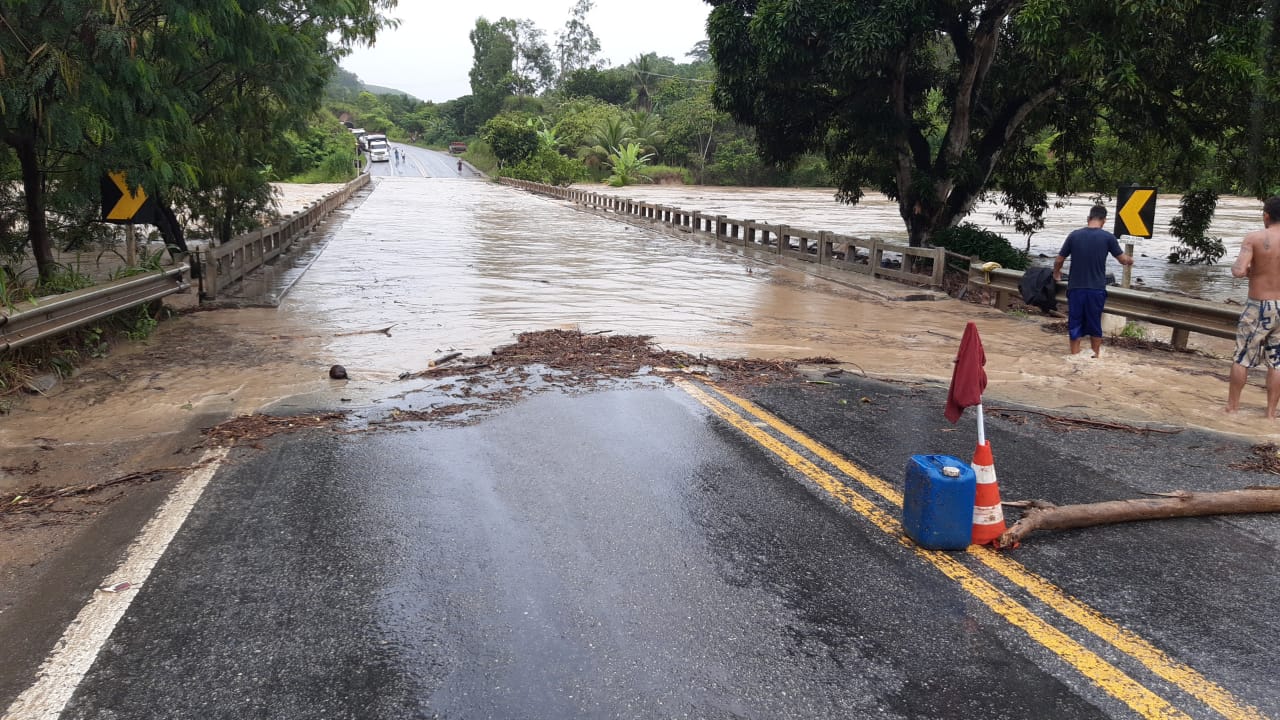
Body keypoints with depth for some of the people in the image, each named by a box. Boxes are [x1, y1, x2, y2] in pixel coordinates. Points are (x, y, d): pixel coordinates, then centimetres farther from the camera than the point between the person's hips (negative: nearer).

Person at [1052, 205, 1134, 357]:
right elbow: (1123, 260, 6)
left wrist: (1056, 274, 25)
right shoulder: (1107, 237, -4)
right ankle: (1095, 356, 24)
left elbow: (1058, 260, 4)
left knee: (1075, 324, 8)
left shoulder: (1074, 235, -2)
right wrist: (1130, 260, 30)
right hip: (1096, 289, 0)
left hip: (1076, 288, 0)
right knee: (1095, 325, 13)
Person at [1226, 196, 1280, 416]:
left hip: (1258, 307, -2)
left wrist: (1234, 268, 2)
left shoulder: (1254, 238, -12)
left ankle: (1232, 405, 17)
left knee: (1242, 357, 10)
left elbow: (1239, 271, -21)